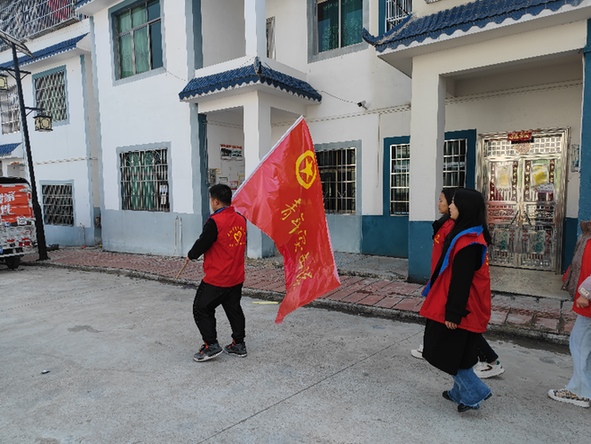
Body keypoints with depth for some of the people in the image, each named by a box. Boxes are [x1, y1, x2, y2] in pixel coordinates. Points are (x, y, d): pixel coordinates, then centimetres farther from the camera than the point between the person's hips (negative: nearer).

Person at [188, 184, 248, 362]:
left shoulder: (215, 221, -19)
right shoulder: (241, 219, 3)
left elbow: (202, 243, -13)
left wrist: (191, 255, 8)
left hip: (216, 278, -7)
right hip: (237, 277, 7)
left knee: (202, 309, 8)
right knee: (234, 309, 18)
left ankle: (211, 345, 10)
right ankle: (239, 344, 27)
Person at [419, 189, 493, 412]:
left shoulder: (468, 241, -24)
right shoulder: (468, 234, 8)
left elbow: (462, 281, -24)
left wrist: (453, 313, -21)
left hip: (459, 310, -10)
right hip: (463, 308, 10)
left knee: (448, 353, 3)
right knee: (455, 352, 19)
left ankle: (475, 392, 13)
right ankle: (461, 392, 32)